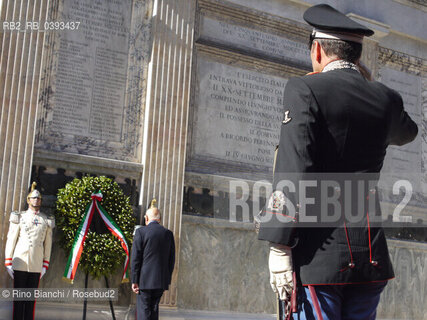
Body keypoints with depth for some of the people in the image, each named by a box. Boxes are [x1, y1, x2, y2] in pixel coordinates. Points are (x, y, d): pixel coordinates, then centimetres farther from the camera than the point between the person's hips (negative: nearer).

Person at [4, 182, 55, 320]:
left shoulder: (46, 221, 10)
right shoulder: (19, 217, 4)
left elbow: (48, 244, 11)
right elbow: (11, 240, 3)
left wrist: (45, 266, 7)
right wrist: (8, 263, -2)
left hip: (36, 265, 2)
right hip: (20, 263, -2)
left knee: (32, 298, 5)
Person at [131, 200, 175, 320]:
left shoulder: (141, 232, -6)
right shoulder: (168, 234, 7)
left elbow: (135, 258, -8)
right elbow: (172, 259, 9)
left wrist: (134, 281, -4)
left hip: (145, 279, -4)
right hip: (161, 281, 4)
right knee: (154, 308, 17)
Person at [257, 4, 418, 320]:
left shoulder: (305, 89, -5)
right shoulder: (387, 98, 11)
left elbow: (293, 174, -14)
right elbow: (407, 133, 36)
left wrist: (279, 246, -13)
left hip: (317, 257, -6)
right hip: (370, 256, 6)